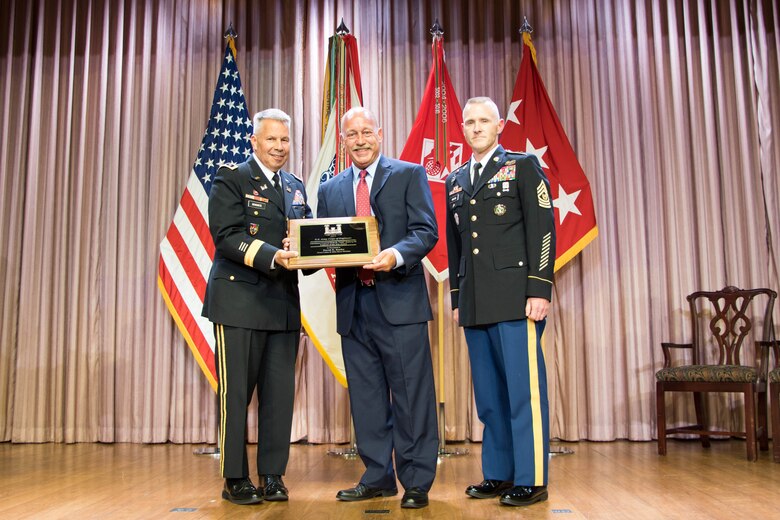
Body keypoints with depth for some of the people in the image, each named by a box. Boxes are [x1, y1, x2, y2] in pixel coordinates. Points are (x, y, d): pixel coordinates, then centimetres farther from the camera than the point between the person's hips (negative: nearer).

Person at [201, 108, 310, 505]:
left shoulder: (296, 187, 18)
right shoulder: (231, 179, -1)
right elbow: (226, 236, -12)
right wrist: (271, 257, -25)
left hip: (284, 304, 6)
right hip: (239, 300, -5)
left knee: (279, 393, 8)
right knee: (235, 392, 2)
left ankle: (272, 475, 20)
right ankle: (235, 479, 14)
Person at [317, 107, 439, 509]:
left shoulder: (409, 175, 5)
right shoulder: (330, 190, 17)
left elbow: (426, 231, -5)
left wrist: (396, 255, -24)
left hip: (399, 299, -4)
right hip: (353, 306, 5)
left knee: (411, 395, -1)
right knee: (366, 397, 11)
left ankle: (416, 482, 11)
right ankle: (377, 477, 23)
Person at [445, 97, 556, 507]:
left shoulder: (523, 166, 4)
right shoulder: (455, 181, 19)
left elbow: (542, 230, -4)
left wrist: (540, 290, -12)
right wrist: (457, 298, 16)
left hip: (515, 299, -5)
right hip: (474, 304, 5)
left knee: (524, 389, -3)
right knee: (488, 393, 9)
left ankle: (531, 479, 6)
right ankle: (498, 474, 18)